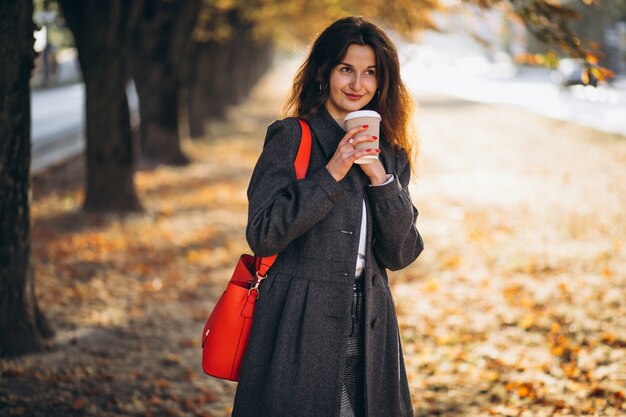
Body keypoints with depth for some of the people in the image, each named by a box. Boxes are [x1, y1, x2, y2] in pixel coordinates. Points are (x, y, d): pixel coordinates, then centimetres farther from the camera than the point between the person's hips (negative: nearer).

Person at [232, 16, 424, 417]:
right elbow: (263, 234, -12)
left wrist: (380, 178, -7)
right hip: (301, 324, -5)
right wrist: (331, 173, -15)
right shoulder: (292, 138, -4)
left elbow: (399, 255, 5)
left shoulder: (390, 154, 12)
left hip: (368, 329, 5)